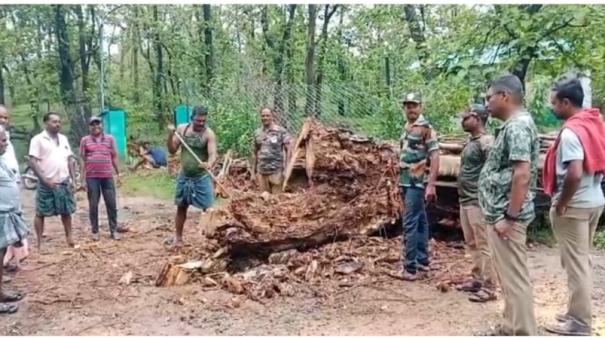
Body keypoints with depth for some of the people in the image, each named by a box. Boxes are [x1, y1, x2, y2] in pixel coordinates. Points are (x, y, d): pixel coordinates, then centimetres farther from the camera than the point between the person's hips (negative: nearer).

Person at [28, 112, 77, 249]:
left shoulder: (63, 139, 11)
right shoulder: (38, 139, -6)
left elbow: (70, 160, 14)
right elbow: (32, 162, -11)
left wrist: (73, 179, 6)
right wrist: (45, 180, -16)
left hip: (64, 182, 5)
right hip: (47, 184, -5)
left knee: (66, 211, 11)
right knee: (41, 213, 3)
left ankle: (69, 237, 23)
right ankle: (40, 242, 11)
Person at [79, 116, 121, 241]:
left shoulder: (110, 138, 7)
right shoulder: (85, 140, 4)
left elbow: (114, 157, 10)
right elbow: (82, 160, 3)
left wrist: (118, 174, 7)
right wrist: (83, 179, -1)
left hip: (107, 176, 1)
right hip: (91, 177, -1)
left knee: (111, 204, 2)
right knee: (93, 205, 5)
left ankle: (114, 230, 10)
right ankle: (95, 231, 14)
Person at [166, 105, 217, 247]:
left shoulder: (208, 134, -14)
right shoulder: (182, 128, -1)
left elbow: (213, 154, -24)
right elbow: (172, 150, 2)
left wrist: (209, 164, -46)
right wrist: (171, 135, -15)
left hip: (201, 177, -4)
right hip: (184, 175, 5)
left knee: (207, 208, -6)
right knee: (181, 206, 15)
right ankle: (178, 237, 28)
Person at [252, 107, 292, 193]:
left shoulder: (281, 131, -3)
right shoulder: (257, 133, 10)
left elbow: (288, 149, -4)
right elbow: (255, 153, 15)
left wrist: (286, 167, -12)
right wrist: (253, 171, 13)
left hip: (276, 171, -4)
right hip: (261, 171, 4)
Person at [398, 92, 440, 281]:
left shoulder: (426, 128, -11)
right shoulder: (407, 128, 14)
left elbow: (434, 157, -17)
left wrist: (431, 185, -22)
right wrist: (400, 181, 19)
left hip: (417, 183, -8)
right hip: (406, 182, 8)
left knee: (410, 224, -9)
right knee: (420, 221, 14)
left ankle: (411, 267, -5)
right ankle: (423, 260, 21)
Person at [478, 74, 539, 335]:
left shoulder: (517, 126, -17)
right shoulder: (513, 125, 15)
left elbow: (522, 174, -25)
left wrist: (510, 217, -23)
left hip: (505, 216, -11)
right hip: (500, 214, 11)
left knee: (514, 277, -3)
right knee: (509, 276, 18)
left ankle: (523, 333, 7)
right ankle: (512, 328, 29)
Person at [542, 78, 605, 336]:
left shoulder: (571, 132, -21)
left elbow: (574, 174, -30)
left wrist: (560, 205, -19)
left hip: (574, 206, -9)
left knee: (575, 263, 0)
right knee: (582, 261, 17)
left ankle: (579, 323, 9)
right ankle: (579, 313, 29)